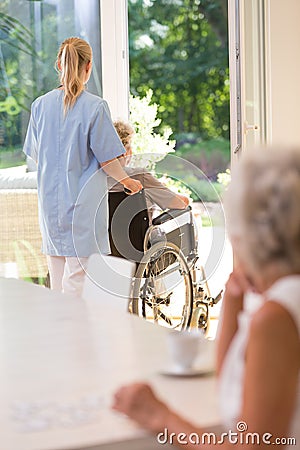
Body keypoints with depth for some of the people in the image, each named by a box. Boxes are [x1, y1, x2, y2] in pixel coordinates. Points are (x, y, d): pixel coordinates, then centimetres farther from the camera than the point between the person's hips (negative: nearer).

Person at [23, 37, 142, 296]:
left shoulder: (40, 105, 3)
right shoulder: (95, 107, -12)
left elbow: (35, 155, 12)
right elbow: (107, 159, -10)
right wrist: (128, 181, 9)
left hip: (50, 202, 5)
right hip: (84, 201, -5)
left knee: (57, 282, 13)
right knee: (76, 280, -2)